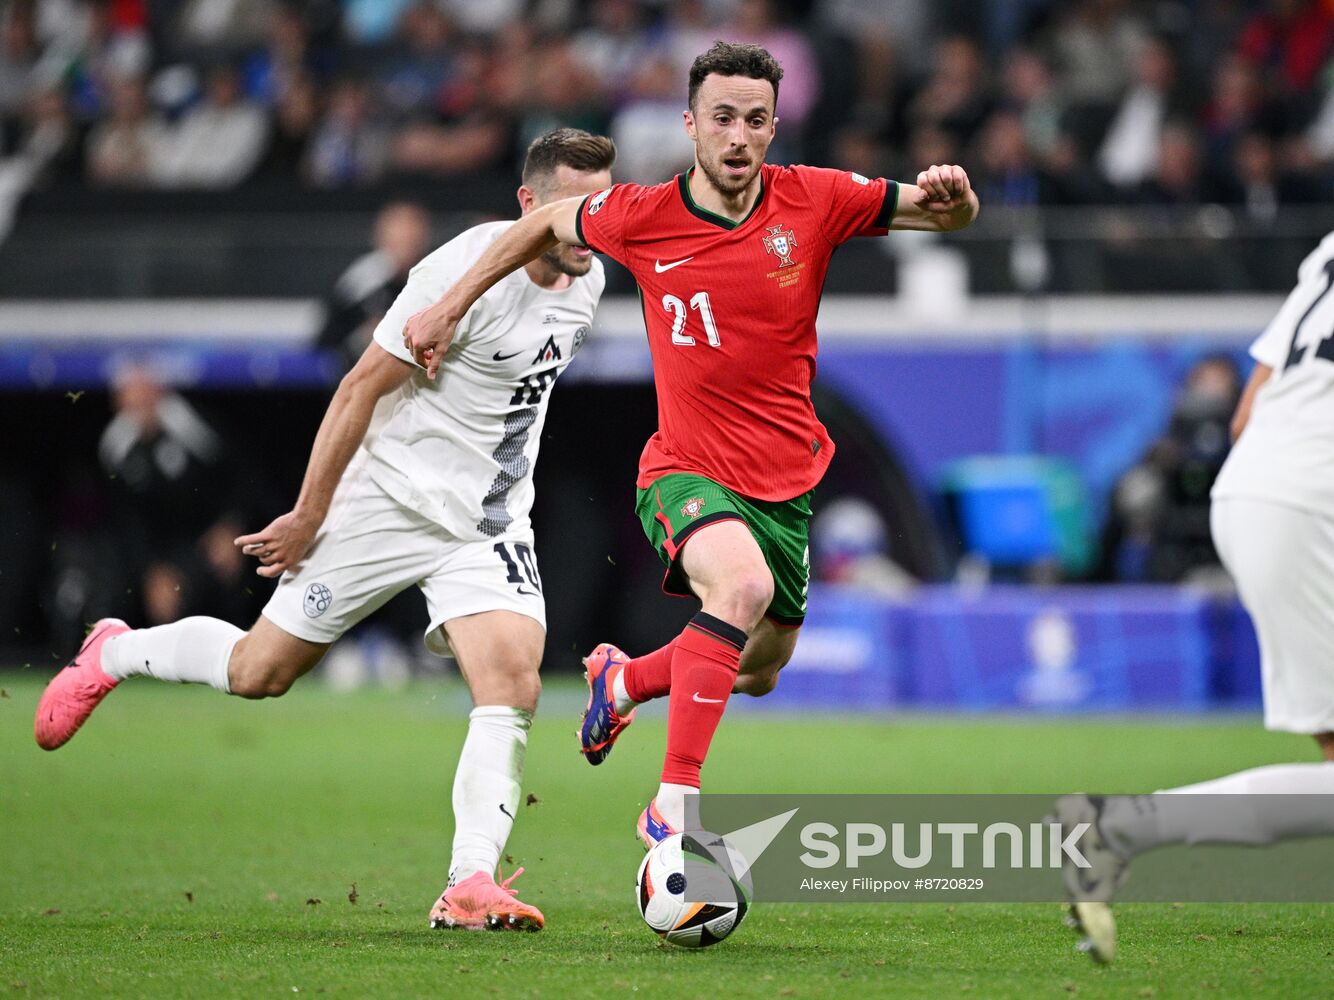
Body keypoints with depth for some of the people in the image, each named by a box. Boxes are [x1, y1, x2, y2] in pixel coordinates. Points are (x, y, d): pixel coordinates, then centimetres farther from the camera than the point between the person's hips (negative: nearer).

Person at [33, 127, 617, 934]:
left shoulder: (586, 279, 1)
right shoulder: (467, 271, -22)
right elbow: (362, 388, -16)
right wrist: (309, 517, -13)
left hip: (490, 525, 5)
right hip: (389, 502, -5)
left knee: (513, 685, -18)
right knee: (260, 671, 5)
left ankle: (471, 885, -22)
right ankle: (114, 654, 33)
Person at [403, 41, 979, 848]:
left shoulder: (815, 202, -8)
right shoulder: (642, 217, -10)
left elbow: (949, 215, -3)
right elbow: (547, 224, 10)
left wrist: (952, 197, -28)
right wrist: (451, 307, 13)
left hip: (785, 482, 4)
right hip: (687, 472, -4)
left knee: (760, 671, 18)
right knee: (743, 584, -36)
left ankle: (625, 679, 50)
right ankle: (674, 803, -33)